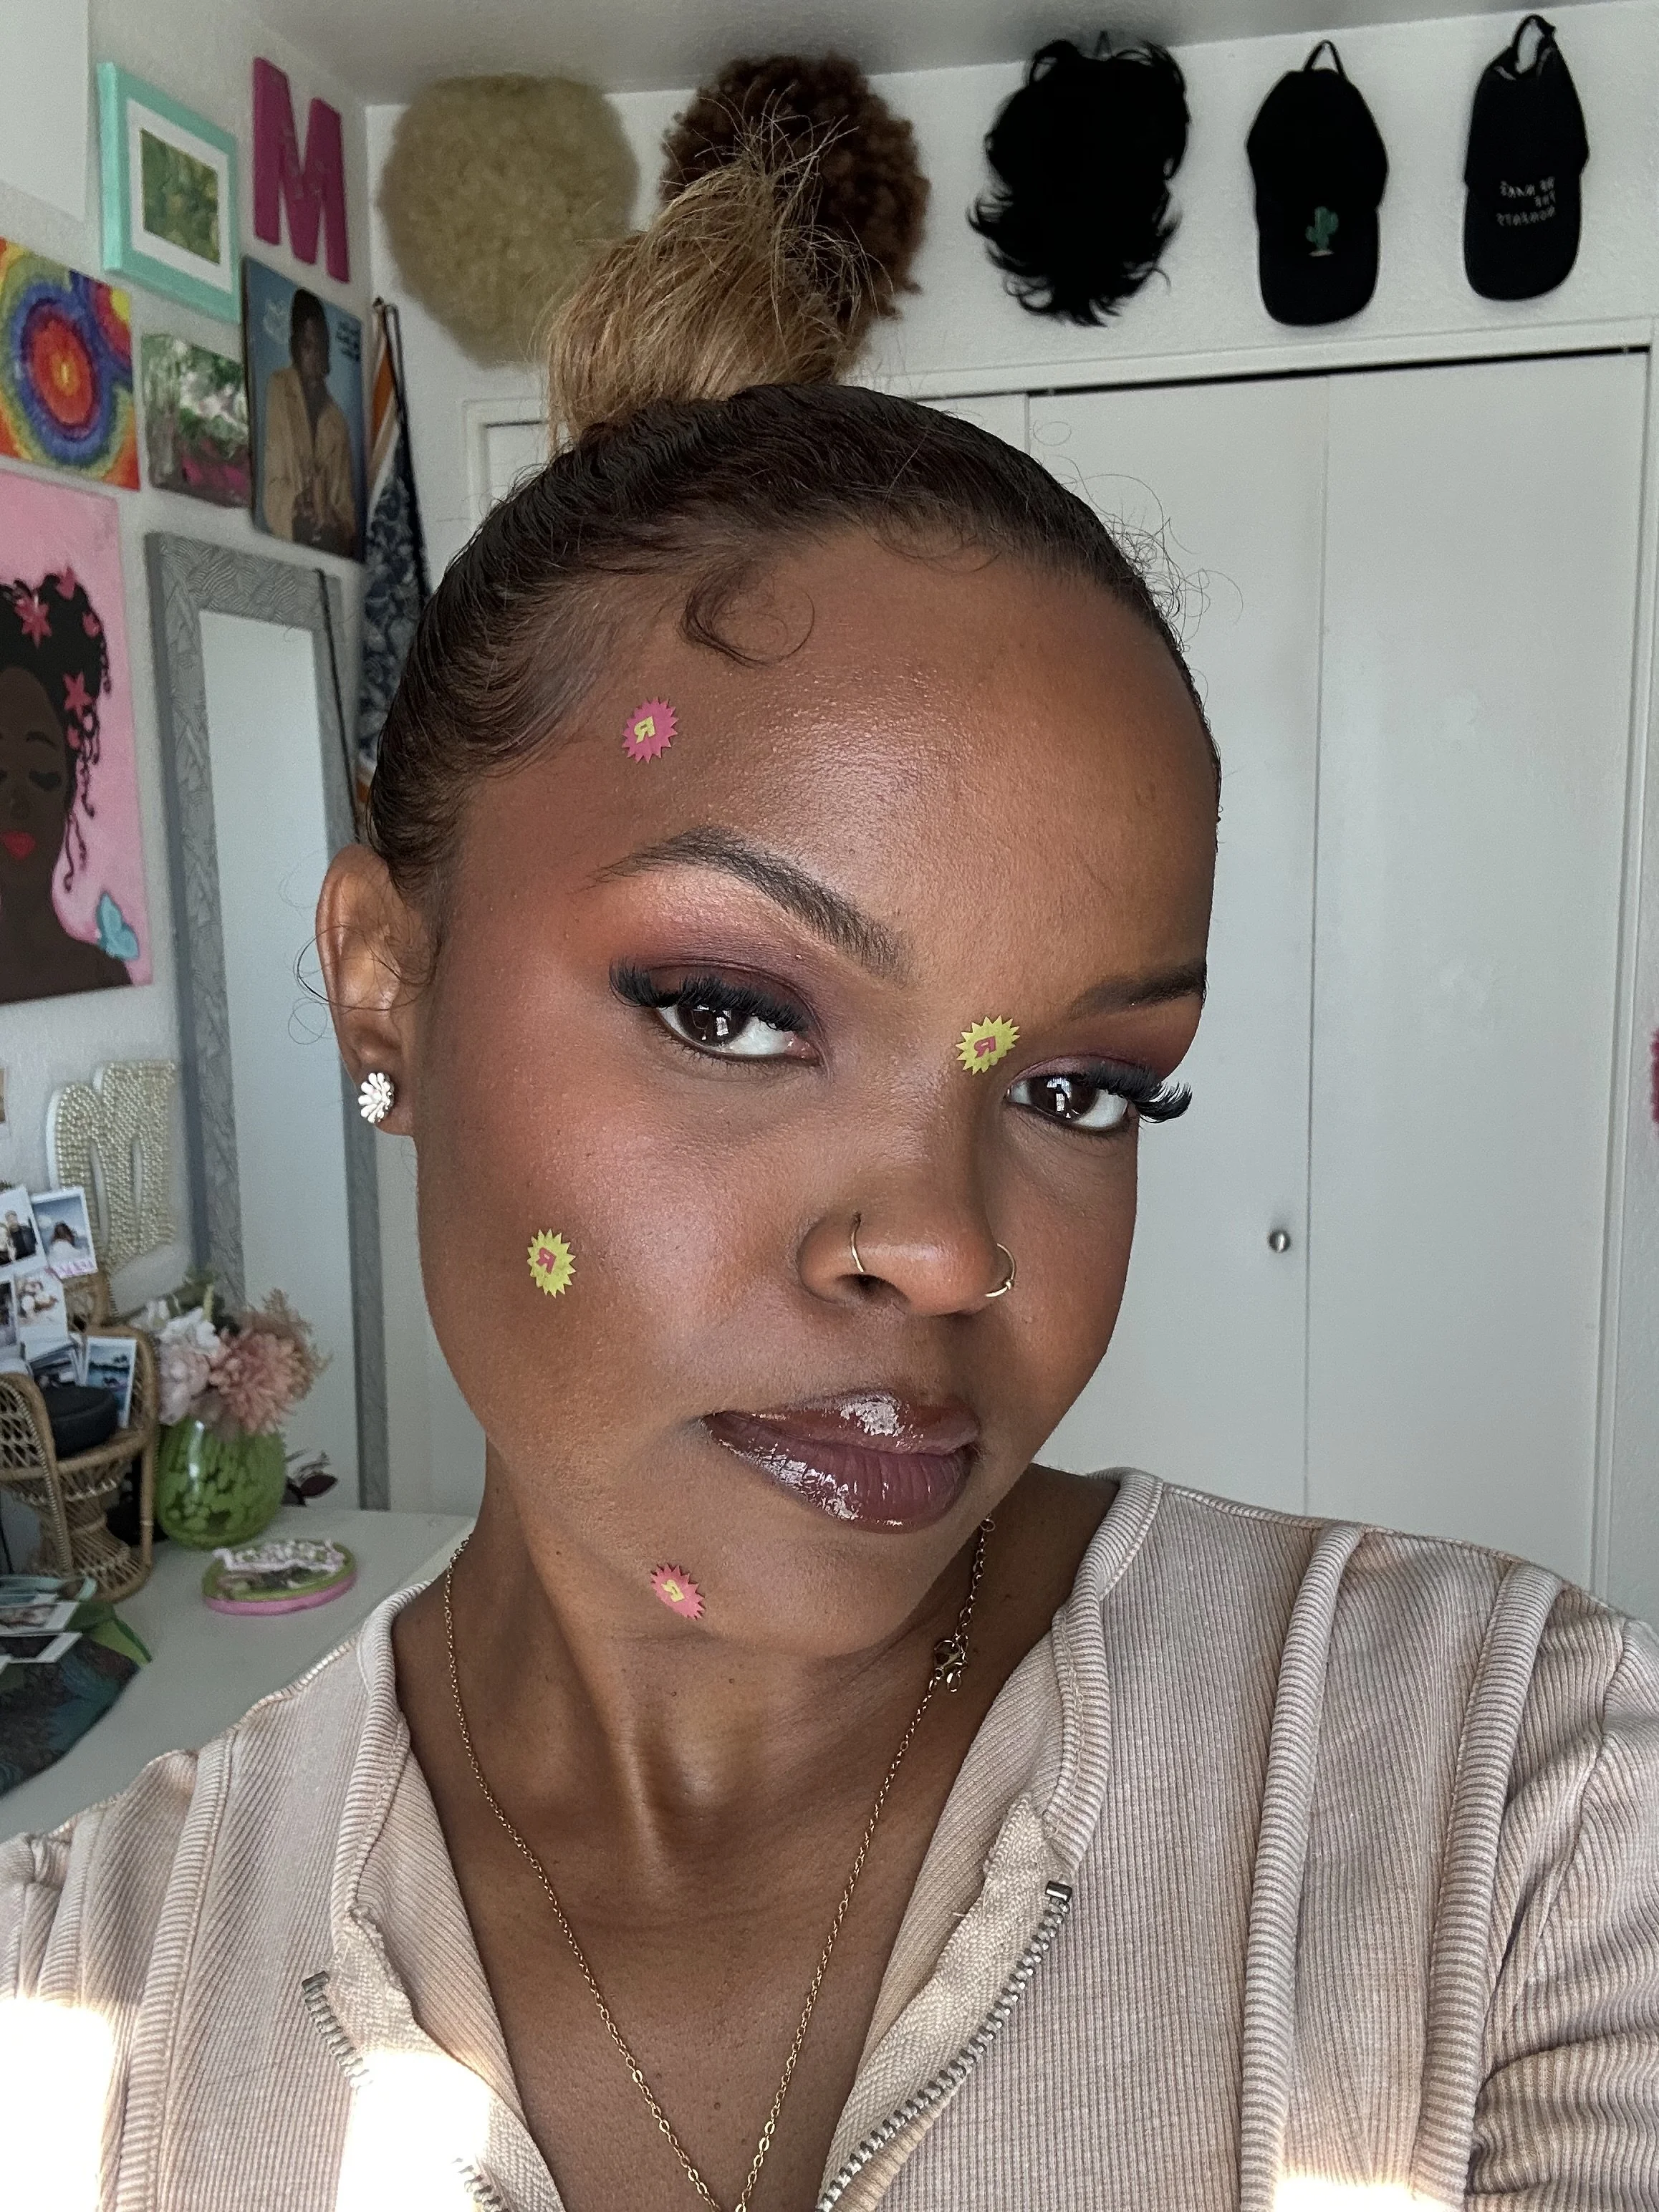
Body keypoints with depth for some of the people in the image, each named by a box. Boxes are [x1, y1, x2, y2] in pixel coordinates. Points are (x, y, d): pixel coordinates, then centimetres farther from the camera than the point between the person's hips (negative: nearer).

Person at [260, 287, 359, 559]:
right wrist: (294, 521, -17)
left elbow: (344, 499, 14)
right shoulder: (277, 389, 7)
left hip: (334, 543, 3)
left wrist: (345, 531, -6)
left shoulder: (337, 418, 19)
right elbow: (272, 480, -1)